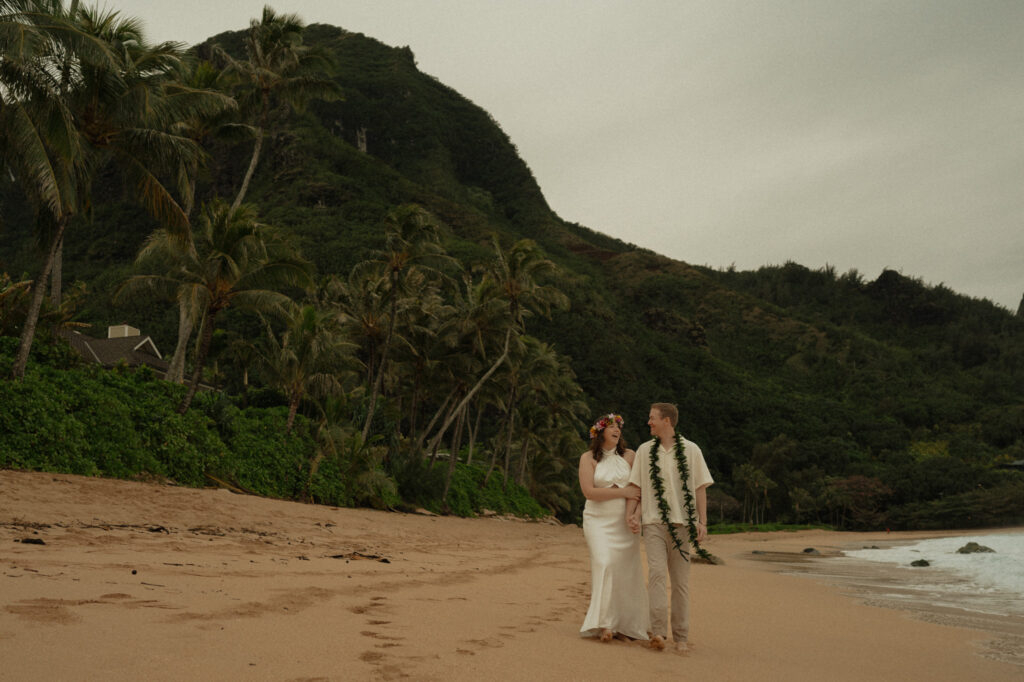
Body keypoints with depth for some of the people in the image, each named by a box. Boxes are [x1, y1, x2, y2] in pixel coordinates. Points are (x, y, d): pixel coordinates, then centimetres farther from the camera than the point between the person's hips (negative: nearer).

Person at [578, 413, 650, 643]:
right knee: (604, 564, -19)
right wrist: (623, 492, -15)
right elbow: (589, 492, -11)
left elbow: (640, 487, 6)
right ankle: (604, 623, -18)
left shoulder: (629, 456, 6)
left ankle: (625, 624, 11)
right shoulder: (588, 458, 0)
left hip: (624, 522, 3)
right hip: (599, 521, -3)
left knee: (626, 570, 0)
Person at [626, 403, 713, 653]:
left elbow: (700, 488, 4)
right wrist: (630, 514, -4)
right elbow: (635, 486, 11)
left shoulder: (691, 450, 4)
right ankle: (658, 632, -22)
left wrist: (703, 522, -3)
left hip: (681, 522, 0)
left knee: (680, 580, 3)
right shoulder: (644, 451, 9)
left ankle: (681, 636, 11)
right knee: (656, 572, -17)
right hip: (653, 522, 0)